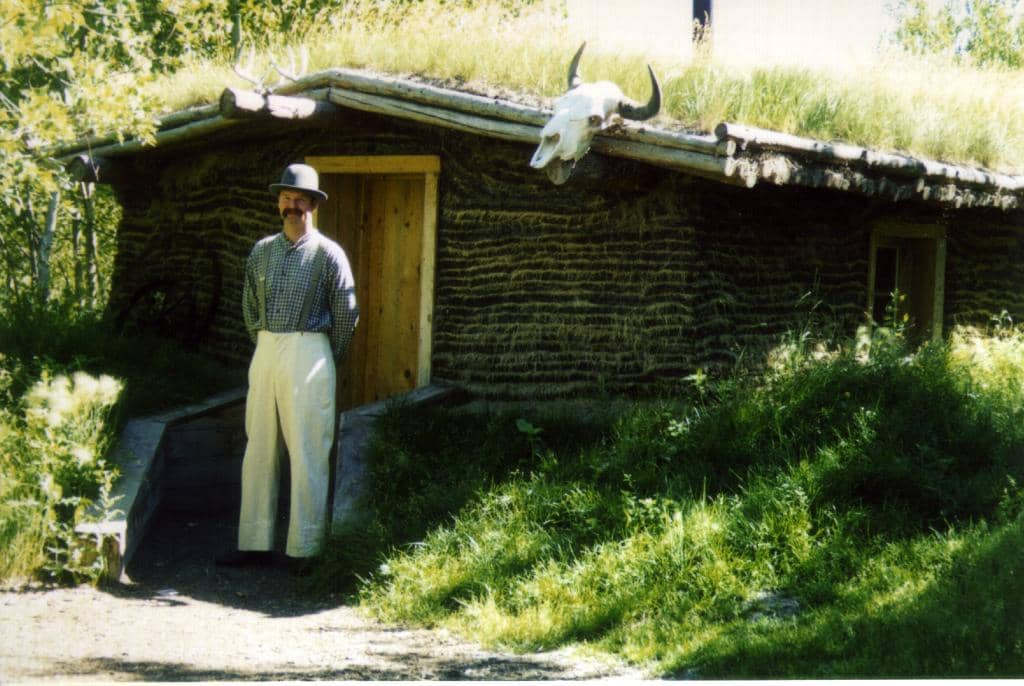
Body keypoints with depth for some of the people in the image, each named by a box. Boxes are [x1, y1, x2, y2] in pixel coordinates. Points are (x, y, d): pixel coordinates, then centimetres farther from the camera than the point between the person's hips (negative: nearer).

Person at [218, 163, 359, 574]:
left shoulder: (328, 254, -3)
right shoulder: (262, 251, 12)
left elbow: (346, 314, -1)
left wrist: (327, 357, 6)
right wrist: (263, 344, 17)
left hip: (308, 354, -5)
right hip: (265, 353, 6)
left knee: (308, 453, -4)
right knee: (259, 449, 7)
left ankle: (303, 548, 0)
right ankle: (255, 543, 13)